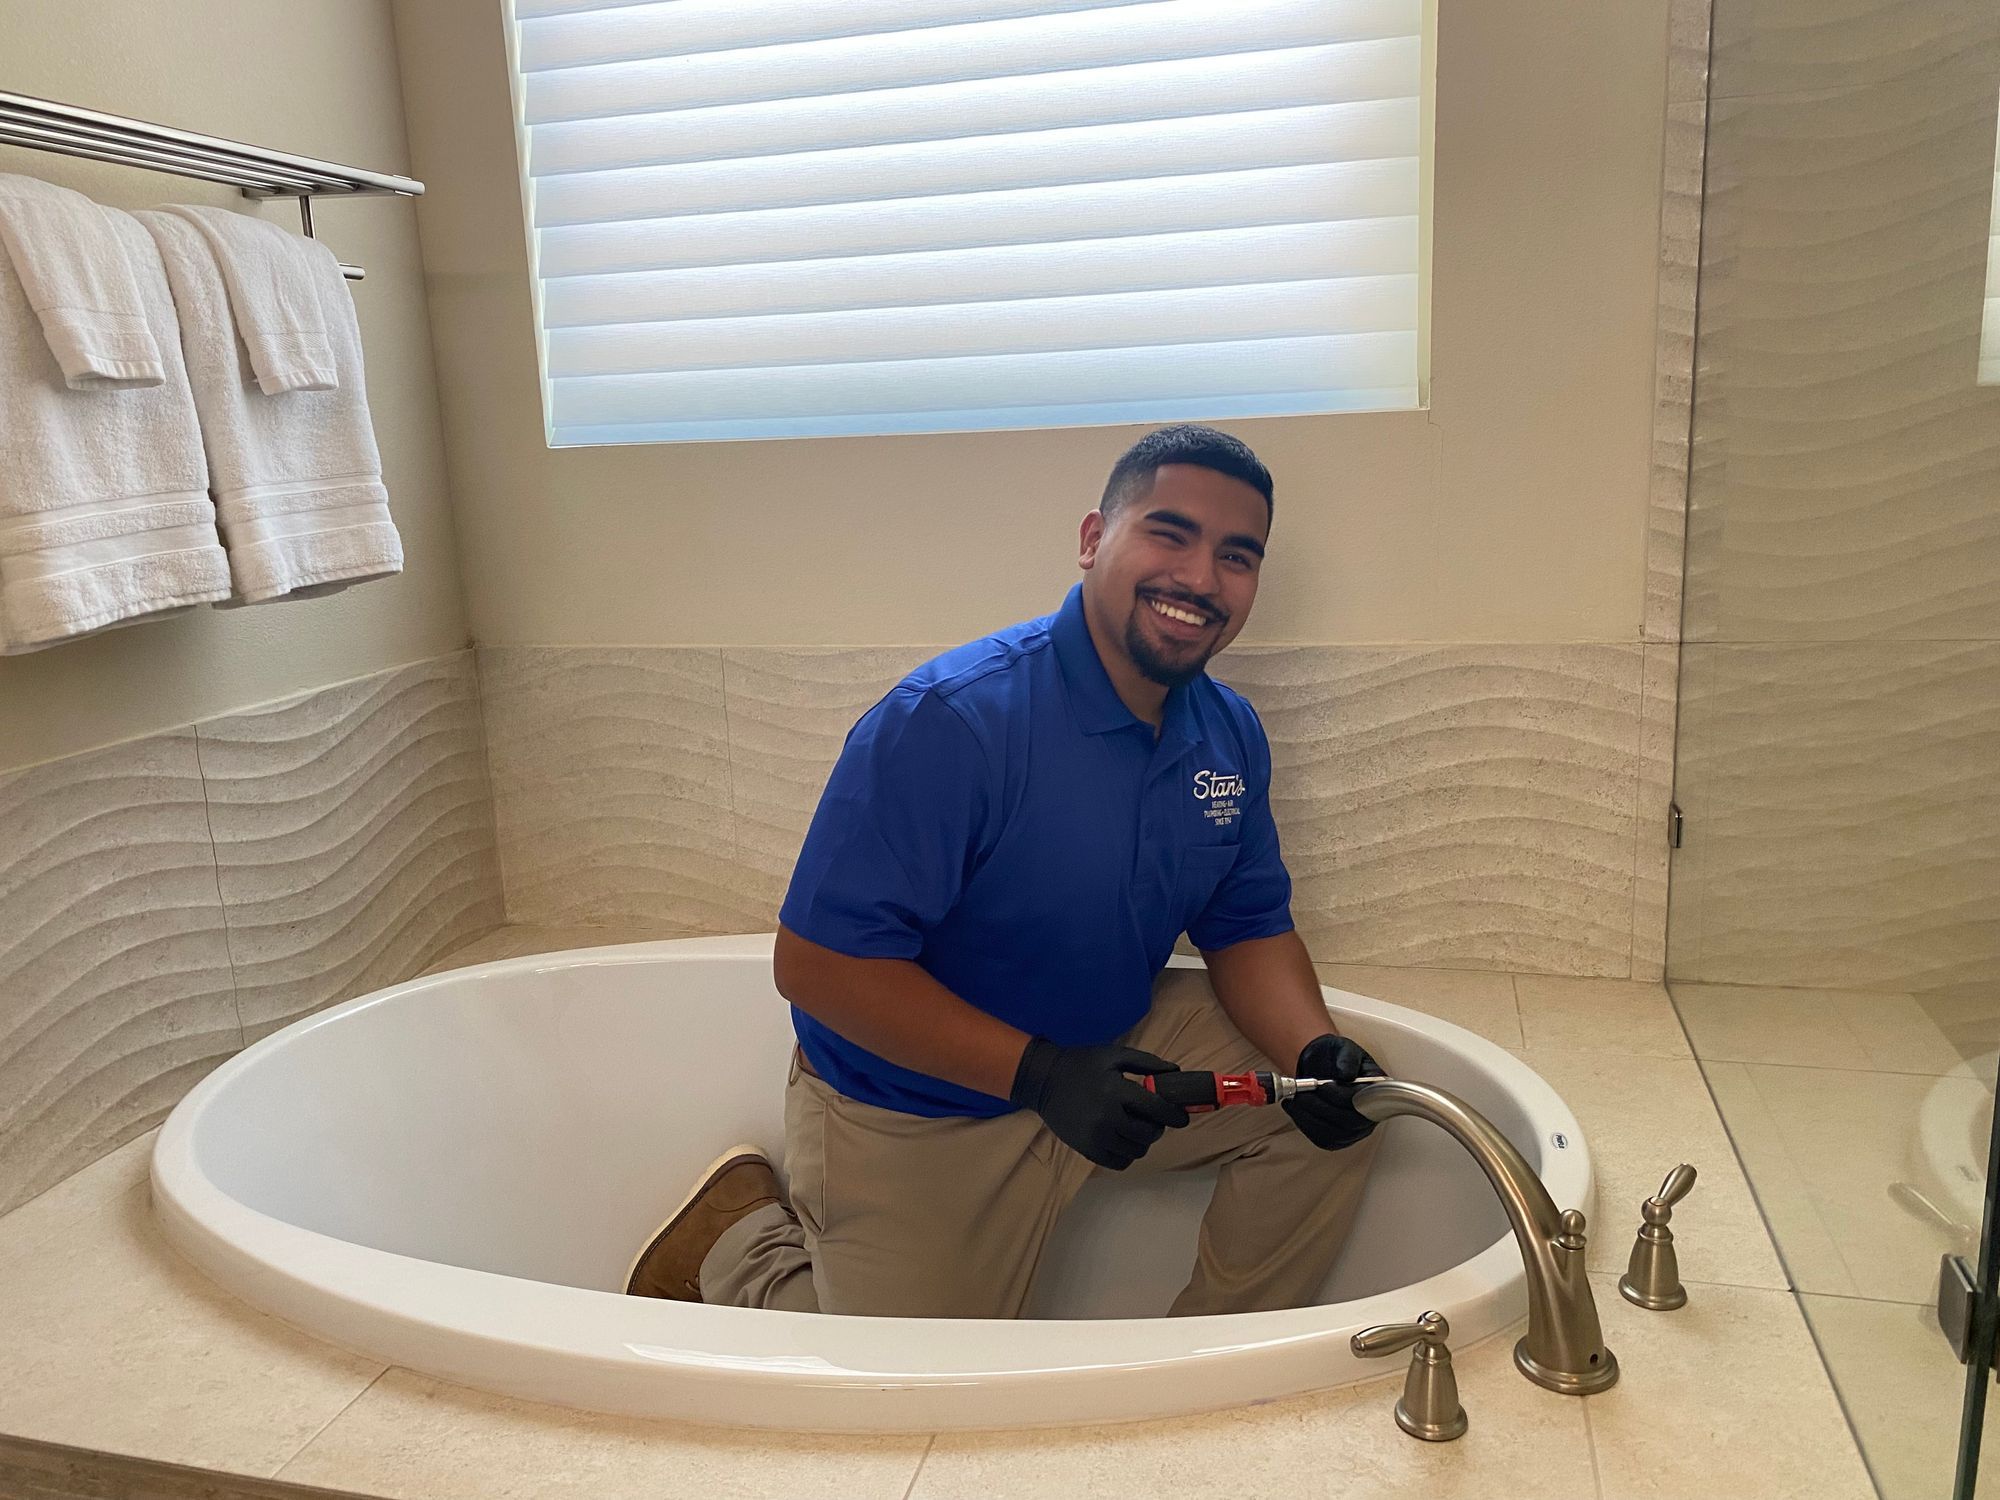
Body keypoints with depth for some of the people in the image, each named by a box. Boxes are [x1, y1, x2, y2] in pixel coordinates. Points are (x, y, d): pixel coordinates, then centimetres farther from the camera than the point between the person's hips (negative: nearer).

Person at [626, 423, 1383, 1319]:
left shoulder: (1231, 734, -5)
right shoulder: (949, 721, -29)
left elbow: (1250, 929, 4)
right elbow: (816, 962, -28)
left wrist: (1315, 1052, -18)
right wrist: (1041, 1074, -34)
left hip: (1113, 1049, 6)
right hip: (915, 1116, -6)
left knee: (1330, 1124, -5)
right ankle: (743, 1240, 26)